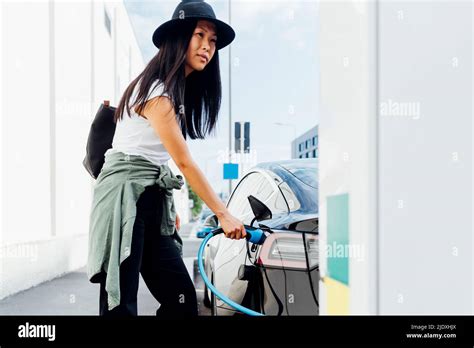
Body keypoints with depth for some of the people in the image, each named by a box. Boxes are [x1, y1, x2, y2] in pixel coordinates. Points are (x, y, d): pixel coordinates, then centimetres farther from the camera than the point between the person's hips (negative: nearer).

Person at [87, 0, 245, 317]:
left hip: (151, 199, 9)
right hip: (124, 196, -9)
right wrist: (223, 213, -14)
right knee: (121, 304, -8)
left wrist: (170, 206, 13)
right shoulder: (156, 91, -14)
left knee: (182, 297, 3)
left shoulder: (179, 90, 17)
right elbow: (184, 162, -17)